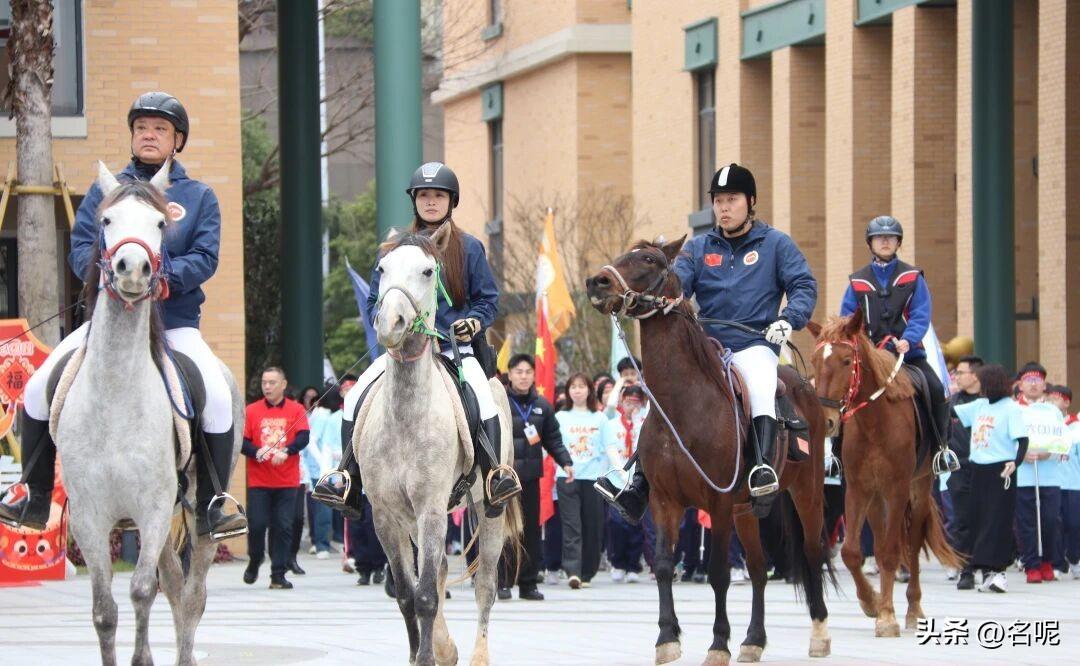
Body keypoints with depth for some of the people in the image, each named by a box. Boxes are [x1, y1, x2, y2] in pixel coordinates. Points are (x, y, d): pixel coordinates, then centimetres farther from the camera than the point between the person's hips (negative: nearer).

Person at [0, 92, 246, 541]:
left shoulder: (198, 197, 8)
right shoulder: (105, 191, 11)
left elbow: (205, 258, -3)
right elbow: (79, 248, 3)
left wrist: (167, 276, -22)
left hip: (174, 320, -2)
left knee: (217, 394, -26)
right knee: (39, 389, -11)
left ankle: (212, 506, -15)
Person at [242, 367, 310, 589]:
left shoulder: (296, 410, 5)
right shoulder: (252, 410, 6)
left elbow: (303, 437, -6)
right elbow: (242, 442, 2)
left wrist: (286, 451, -23)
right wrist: (256, 452, -18)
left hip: (287, 481, 0)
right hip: (258, 480, 0)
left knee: (283, 527, -3)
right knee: (257, 523, -4)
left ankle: (278, 575, 2)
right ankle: (254, 562, 23)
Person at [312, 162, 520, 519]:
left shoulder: (469, 248, 8)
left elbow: (488, 298, 10)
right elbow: (375, 300, 14)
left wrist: (474, 322, -10)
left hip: (455, 347, -2)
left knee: (482, 396, -31)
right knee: (357, 397, -18)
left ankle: (494, 479, -30)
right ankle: (347, 480, -13)